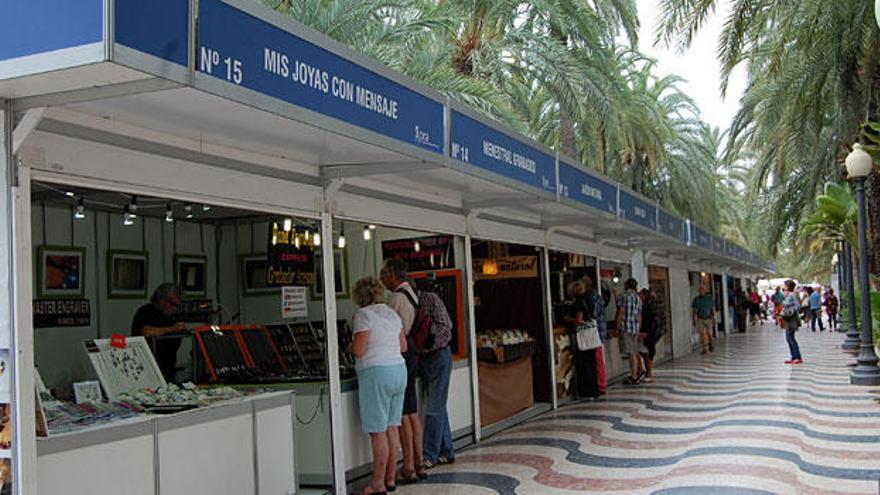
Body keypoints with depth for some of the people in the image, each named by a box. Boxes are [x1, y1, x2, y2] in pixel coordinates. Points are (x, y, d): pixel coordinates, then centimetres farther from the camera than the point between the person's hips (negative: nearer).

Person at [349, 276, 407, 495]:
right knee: (392, 427, 12)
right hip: (399, 369, 8)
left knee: (377, 431, -4)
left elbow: (359, 350, -15)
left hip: (376, 373, -8)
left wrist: (350, 347, 6)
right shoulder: (392, 313, 13)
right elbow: (403, 346, 17)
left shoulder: (363, 315, -9)